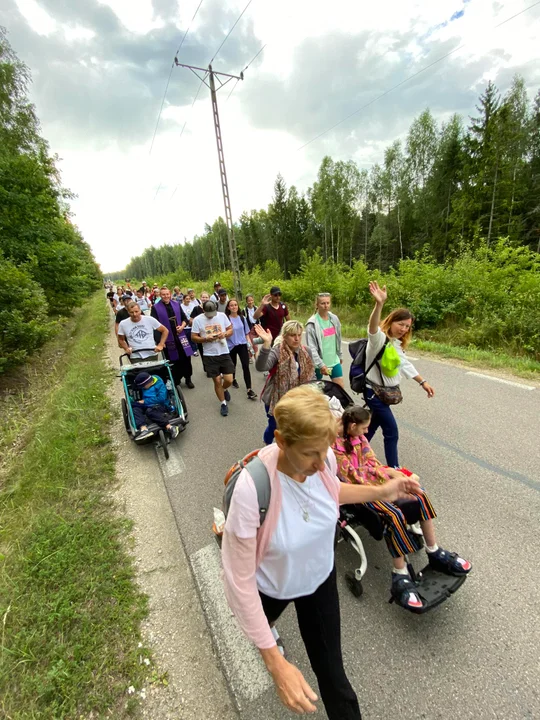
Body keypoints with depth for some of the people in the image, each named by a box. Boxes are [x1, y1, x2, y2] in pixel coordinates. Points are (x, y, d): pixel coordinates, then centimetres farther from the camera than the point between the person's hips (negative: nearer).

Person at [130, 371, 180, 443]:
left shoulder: (159, 384, -10)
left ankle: (170, 427, -49)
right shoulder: (144, 387, 10)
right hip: (147, 406, 7)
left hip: (161, 406, -7)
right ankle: (144, 429, -46)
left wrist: (144, 401, -14)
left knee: (149, 411, -37)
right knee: (135, 409, -22)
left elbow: (161, 398, -18)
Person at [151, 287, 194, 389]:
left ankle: (188, 379, 19)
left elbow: (184, 318, 13)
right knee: (173, 360, 6)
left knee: (186, 358, 3)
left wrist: (182, 326, -7)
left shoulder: (176, 304, 8)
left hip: (180, 336, 3)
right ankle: (176, 381, 22)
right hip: (167, 339, -3)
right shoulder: (155, 308, -3)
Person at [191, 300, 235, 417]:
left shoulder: (222, 315, 0)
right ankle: (223, 403, 26)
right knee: (217, 381, 5)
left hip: (224, 353, 2)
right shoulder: (197, 320, -6)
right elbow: (194, 337, -4)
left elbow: (231, 329, 7)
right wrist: (206, 339, -20)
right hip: (209, 355, -1)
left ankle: (224, 389, 37)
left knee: (229, 380, 0)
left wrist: (224, 334, -15)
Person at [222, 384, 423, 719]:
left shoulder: (323, 459, -27)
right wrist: (276, 662, -26)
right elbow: (240, 579, -30)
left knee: (331, 670, 15)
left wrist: (381, 492, -10)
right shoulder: (252, 488, -42)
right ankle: (265, 627, 71)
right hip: (271, 588, -1)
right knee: (264, 621, 34)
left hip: (320, 576, 2)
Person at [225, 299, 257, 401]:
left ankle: (249, 390, -10)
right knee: (233, 365, 17)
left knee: (246, 366, -9)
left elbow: (246, 332, 9)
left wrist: (249, 343, 4)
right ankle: (233, 379, 48)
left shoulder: (242, 318, 3)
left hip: (242, 345, 2)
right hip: (231, 346, -1)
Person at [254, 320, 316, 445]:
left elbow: (311, 375, 9)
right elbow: (261, 367, -41)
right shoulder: (277, 351, -21)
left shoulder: (306, 352, -3)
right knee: (274, 427, 11)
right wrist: (266, 344, -51)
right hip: (275, 399, -4)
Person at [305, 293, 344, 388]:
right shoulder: (312, 323, -15)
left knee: (341, 387, 7)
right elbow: (311, 347, -18)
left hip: (334, 361, 5)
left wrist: (340, 355, 18)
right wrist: (321, 364, -21)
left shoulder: (334, 319, 2)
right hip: (318, 363, -4)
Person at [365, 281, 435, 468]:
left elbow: (405, 365, 17)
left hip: (386, 392, 9)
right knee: (392, 432, -2)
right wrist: (379, 304, -59)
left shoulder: (397, 344, 9)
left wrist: (423, 382, 15)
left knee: (372, 426, 20)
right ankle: (394, 471, 14)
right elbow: (372, 328, -43)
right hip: (374, 392, -9)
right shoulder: (379, 338, -19)